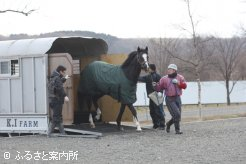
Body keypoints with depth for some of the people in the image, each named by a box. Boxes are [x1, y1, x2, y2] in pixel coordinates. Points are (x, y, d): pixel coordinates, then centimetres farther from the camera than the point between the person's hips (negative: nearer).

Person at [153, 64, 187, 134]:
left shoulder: (180, 77, 7)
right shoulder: (164, 79, 4)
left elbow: (184, 86, -3)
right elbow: (160, 87, 4)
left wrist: (178, 83, -18)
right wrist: (155, 85, -16)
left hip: (177, 98, 4)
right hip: (169, 99, -4)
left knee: (178, 116, 10)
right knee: (176, 114, -16)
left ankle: (168, 124, 36)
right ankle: (177, 129, -4)